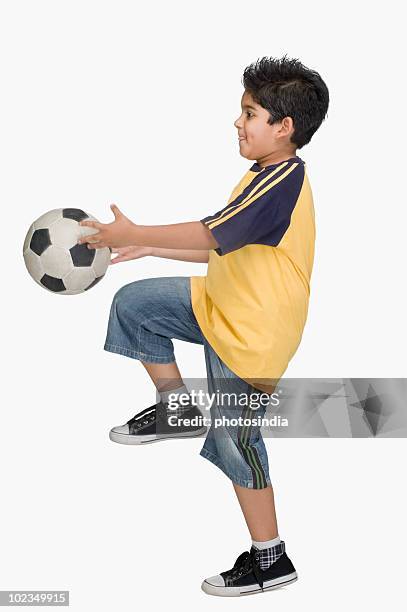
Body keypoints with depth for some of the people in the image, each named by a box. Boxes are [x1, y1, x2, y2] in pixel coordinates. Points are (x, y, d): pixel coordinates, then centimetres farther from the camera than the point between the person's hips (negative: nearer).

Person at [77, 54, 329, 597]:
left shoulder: (282, 180, -24)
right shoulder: (271, 176, 9)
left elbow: (211, 235, -30)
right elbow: (223, 247, 14)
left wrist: (133, 234, -22)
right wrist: (150, 247, 11)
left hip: (251, 334, -10)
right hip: (221, 305, 10)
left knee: (235, 442, -2)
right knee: (133, 303, 8)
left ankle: (270, 559, 14)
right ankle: (176, 409, 20)